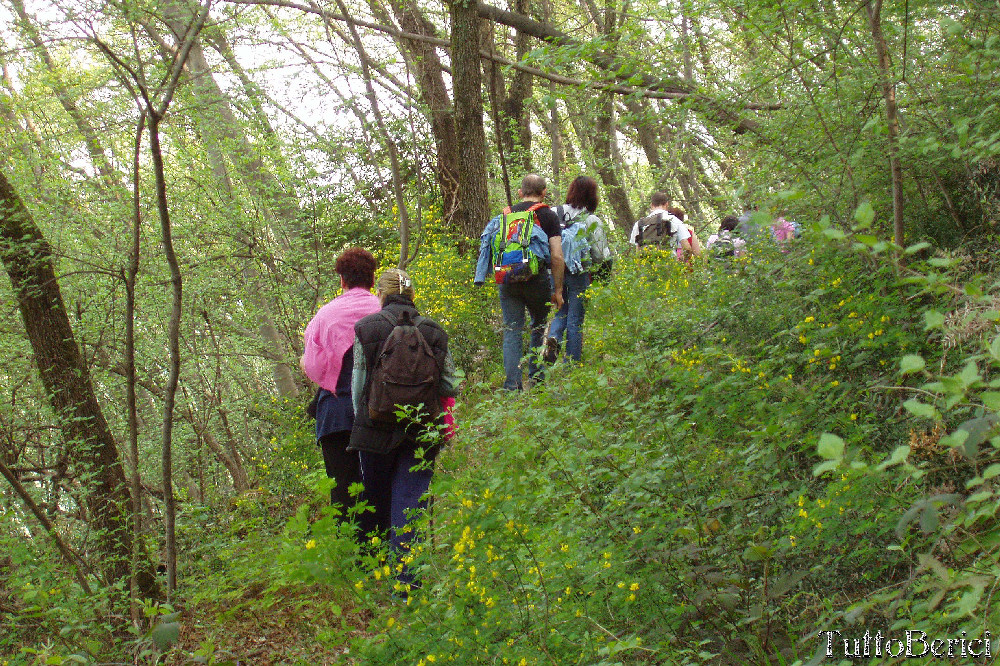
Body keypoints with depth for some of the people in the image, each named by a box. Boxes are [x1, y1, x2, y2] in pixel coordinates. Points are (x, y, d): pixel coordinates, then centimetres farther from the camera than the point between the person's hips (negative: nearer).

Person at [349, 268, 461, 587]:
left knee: (376, 494, 16)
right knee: (411, 500, 1)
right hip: (422, 430, 1)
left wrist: (360, 419, 13)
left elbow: (359, 382, 1)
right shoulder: (433, 331, 2)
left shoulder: (367, 328, -2)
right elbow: (450, 385, 3)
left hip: (377, 427, 0)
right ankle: (407, 577, -7)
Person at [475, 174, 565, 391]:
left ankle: (512, 385, -2)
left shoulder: (505, 215, 13)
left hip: (507, 279, 2)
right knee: (539, 328, 16)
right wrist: (558, 290, 1)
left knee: (511, 331, 4)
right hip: (537, 279, -2)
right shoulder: (548, 216, 2)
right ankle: (536, 379, 19)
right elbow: (557, 257, -5)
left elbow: (497, 250, 14)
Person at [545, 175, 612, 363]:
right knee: (575, 319, 6)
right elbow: (601, 255, -8)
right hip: (580, 275, -3)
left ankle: (553, 336, -6)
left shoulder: (554, 214, -1)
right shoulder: (592, 221, -9)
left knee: (562, 310, 23)